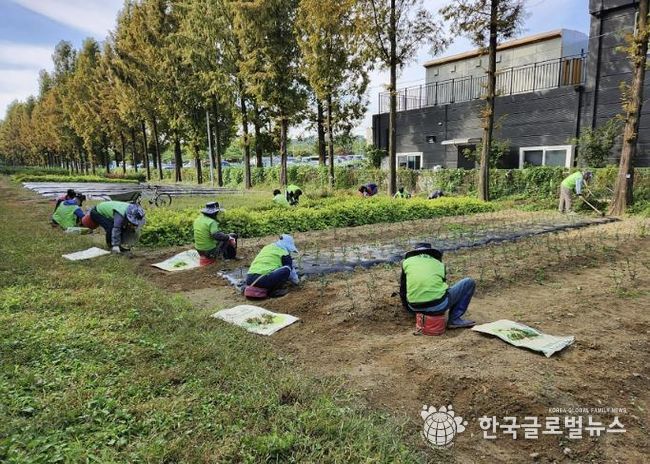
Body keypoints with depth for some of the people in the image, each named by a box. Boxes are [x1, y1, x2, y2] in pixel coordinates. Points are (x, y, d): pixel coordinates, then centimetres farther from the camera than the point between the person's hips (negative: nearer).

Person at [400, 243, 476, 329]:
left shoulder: (407, 261, 17)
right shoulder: (439, 263, 19)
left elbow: (403, 289, 22)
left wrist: (408, 308, 39)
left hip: (416, 308, 4)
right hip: (438, 306, -4)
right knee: (469, 283, 18)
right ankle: (454, 319, 14)